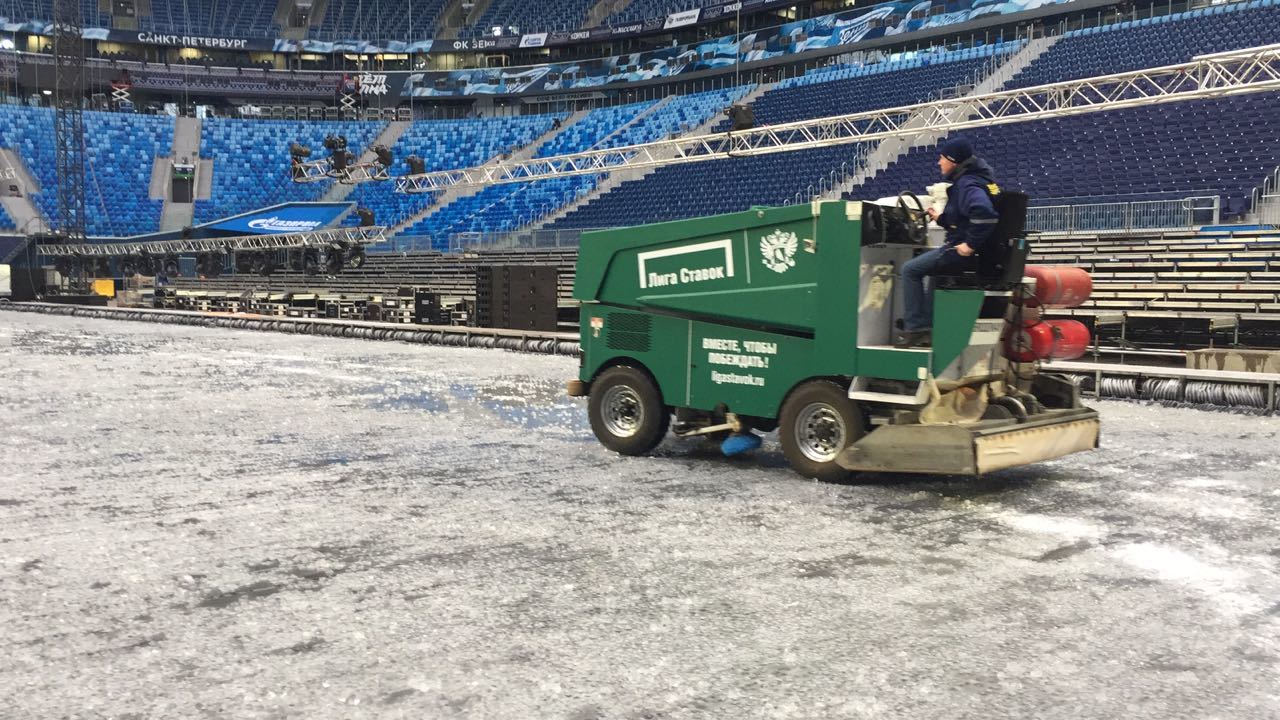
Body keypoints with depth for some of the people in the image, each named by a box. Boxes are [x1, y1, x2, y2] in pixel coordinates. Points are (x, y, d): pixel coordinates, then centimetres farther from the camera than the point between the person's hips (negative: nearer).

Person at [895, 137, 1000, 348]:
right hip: (981, 252, 11)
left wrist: (971, 245, -29)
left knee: (910, 269, -5)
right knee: (932, 268, 33)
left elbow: (983, 212, -36)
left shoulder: (967, 184, -17)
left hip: (965, 253, -11)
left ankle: (915, 328, -5)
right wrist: (940, 218, 21)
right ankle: (928, 329, 28)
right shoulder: (969, 180, 16)